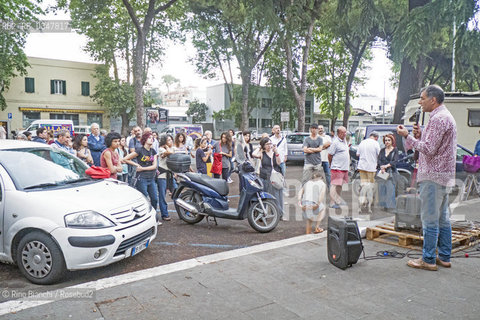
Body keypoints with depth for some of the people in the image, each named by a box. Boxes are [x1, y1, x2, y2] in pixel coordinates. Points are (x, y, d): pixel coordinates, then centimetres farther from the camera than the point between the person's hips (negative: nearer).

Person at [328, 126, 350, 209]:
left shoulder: (344, 140, 14)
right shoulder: (335, 142, -14)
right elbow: (330, 155, -11)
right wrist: (331, 165, 1)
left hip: (344, 168, 9)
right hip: (337, 168, -9)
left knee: (340, 185, 15)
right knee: (335, 185, -7)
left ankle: (337, 201, 24)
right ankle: (333, 203, -3)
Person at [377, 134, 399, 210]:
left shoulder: (395, 150, 4)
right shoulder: (382, 150, 14)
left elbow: (395, 161, -7)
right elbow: (379, 160, 4)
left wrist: (387, 165, -21)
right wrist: (381, 167, -15)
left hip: (391, 172, -3)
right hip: (382, 172, 3)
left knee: (390, 188, -8)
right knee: (382, 188, 1)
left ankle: (390, 205, -3)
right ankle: (384, 204, 7)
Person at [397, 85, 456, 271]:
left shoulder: (438, 118, -15)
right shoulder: (446, 116, 19)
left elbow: (429, 149, -20)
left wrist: (408, 136, -14)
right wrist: (420, 136, 8)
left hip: (433, 175, -11)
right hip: (444, 175, 11)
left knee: (430, 219, -4)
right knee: (442, 218, 14)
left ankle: (428, 260, 3)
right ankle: (444, 257, 22)